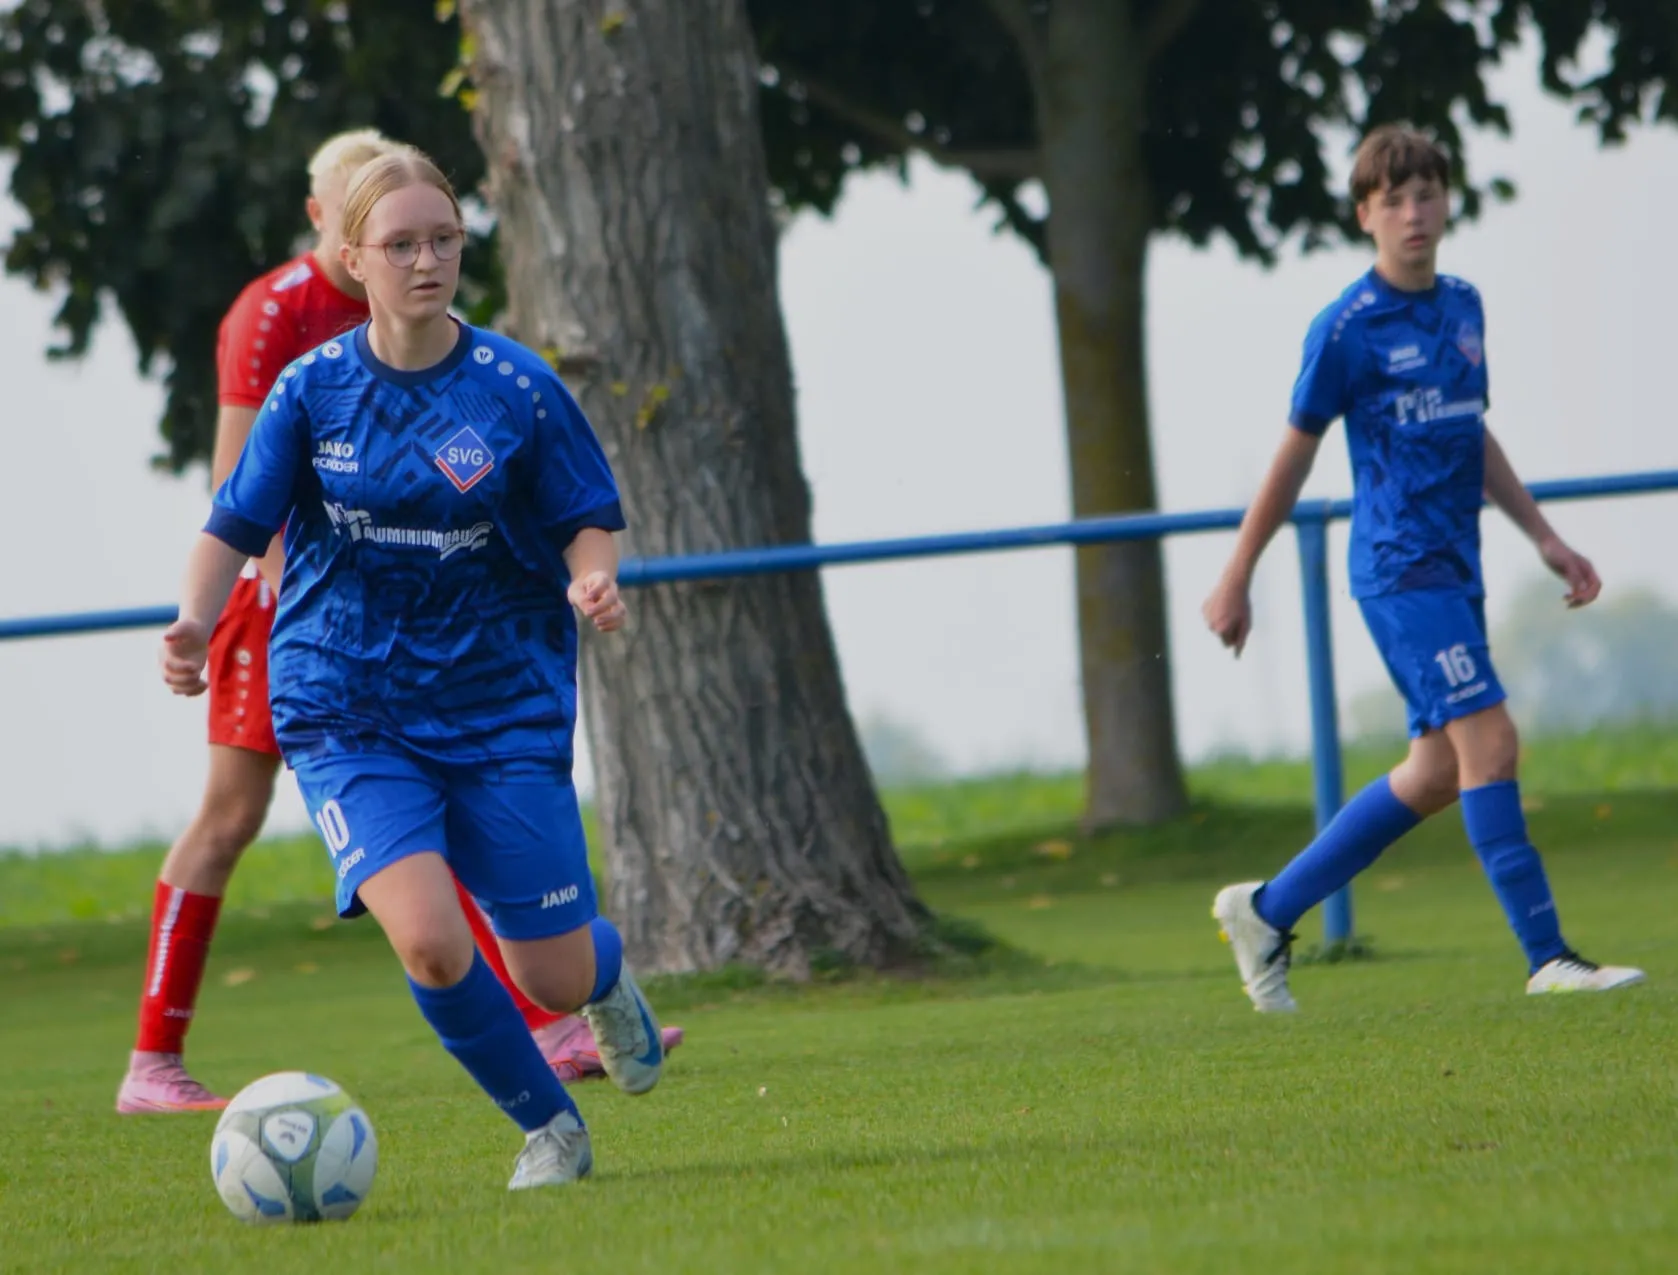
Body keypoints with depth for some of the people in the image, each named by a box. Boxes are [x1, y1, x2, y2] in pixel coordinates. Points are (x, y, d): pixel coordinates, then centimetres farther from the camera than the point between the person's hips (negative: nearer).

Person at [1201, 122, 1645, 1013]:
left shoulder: (1462, 307, 12)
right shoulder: (1347, 329, -9)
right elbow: (1294, 456, -2)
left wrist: (1543, 536, 19)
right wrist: (1236, 582, 3)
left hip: (1455, 569, 8)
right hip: (1399, 567, -8)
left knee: (1438, 773, 9)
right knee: (1488, 741, -16)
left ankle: (1268, 910, 20)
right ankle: (1547, 957, -15)